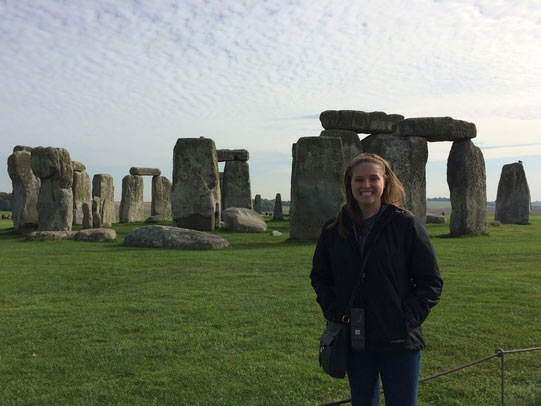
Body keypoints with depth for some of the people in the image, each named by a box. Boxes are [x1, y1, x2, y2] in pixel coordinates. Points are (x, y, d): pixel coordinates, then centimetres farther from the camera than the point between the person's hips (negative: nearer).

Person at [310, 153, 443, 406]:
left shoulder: (406, 225, -7)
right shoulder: (333, 229, 2)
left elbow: (431, 282, -4)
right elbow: (319, 276, 12)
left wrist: (408, 318, -13)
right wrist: (334, 312, -2)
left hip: (399, 341, -3)